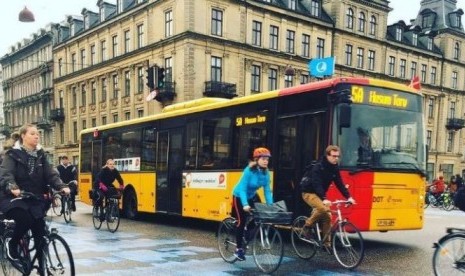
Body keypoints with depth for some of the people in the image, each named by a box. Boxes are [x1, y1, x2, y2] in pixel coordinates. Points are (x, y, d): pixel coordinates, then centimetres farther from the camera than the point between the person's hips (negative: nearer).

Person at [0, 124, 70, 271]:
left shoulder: (40, 155, 10)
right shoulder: (13, 154, -3)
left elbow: (50, 173, -1)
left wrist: (62, 186, -21)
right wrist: (12, 187, -41)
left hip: (35, 198, 4)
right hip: (14, 197, -4)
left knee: (40, 232, -6)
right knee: (25, 219, -32)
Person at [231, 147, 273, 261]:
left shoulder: (266, 173, -14)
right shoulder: (249, 171, -31)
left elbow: (267, 190, -9)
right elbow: (242, 189, -33)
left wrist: (270, 205, -19)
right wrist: (245, 204, -44)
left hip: (252, 196, 6)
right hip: (239, 196, -6)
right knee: (241, 221, -8)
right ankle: (238, 248, 5)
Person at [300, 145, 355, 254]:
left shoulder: (334, 168, -1)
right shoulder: (318, 167, -23)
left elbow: (339, 184, -1)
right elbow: (317, 184, -33)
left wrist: (348, 197, -13)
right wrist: (324, 199, -46)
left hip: (320, 194, 7)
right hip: (309, 193, -7)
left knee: (327, 216, -2)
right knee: (323, 209, -31)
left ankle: (326, 242, 9)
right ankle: (308, 225, -9)